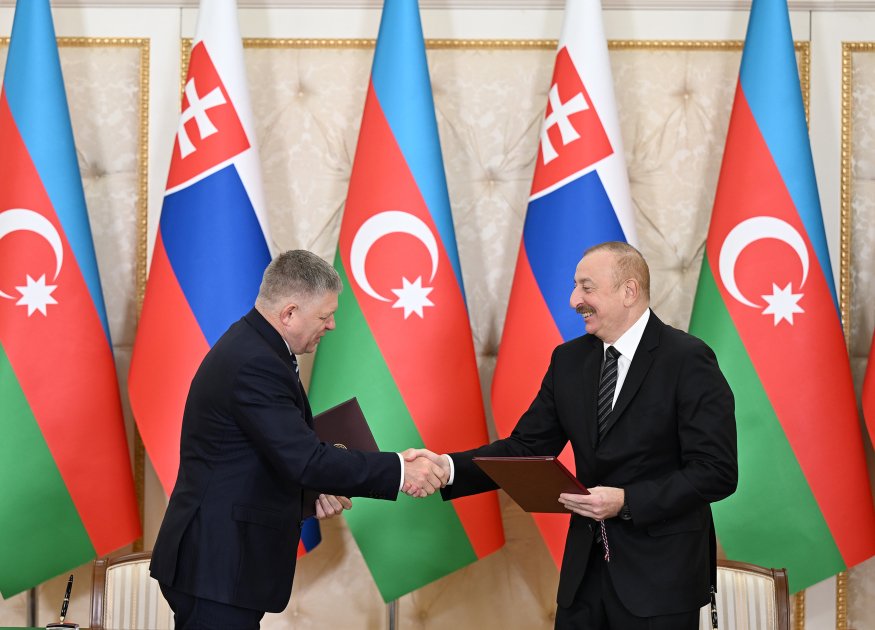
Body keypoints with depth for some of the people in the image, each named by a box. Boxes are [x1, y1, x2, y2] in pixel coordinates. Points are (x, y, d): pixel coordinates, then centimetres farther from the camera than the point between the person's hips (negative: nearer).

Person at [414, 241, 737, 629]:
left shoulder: (688, 360, -11)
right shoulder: (569, 360, 8)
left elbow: (717, 471, -15)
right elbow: (526, 447, 6)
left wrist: (627, 502, -23)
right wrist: (448, 467, -11)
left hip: (660, 572, -5)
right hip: (585, 567, 6)